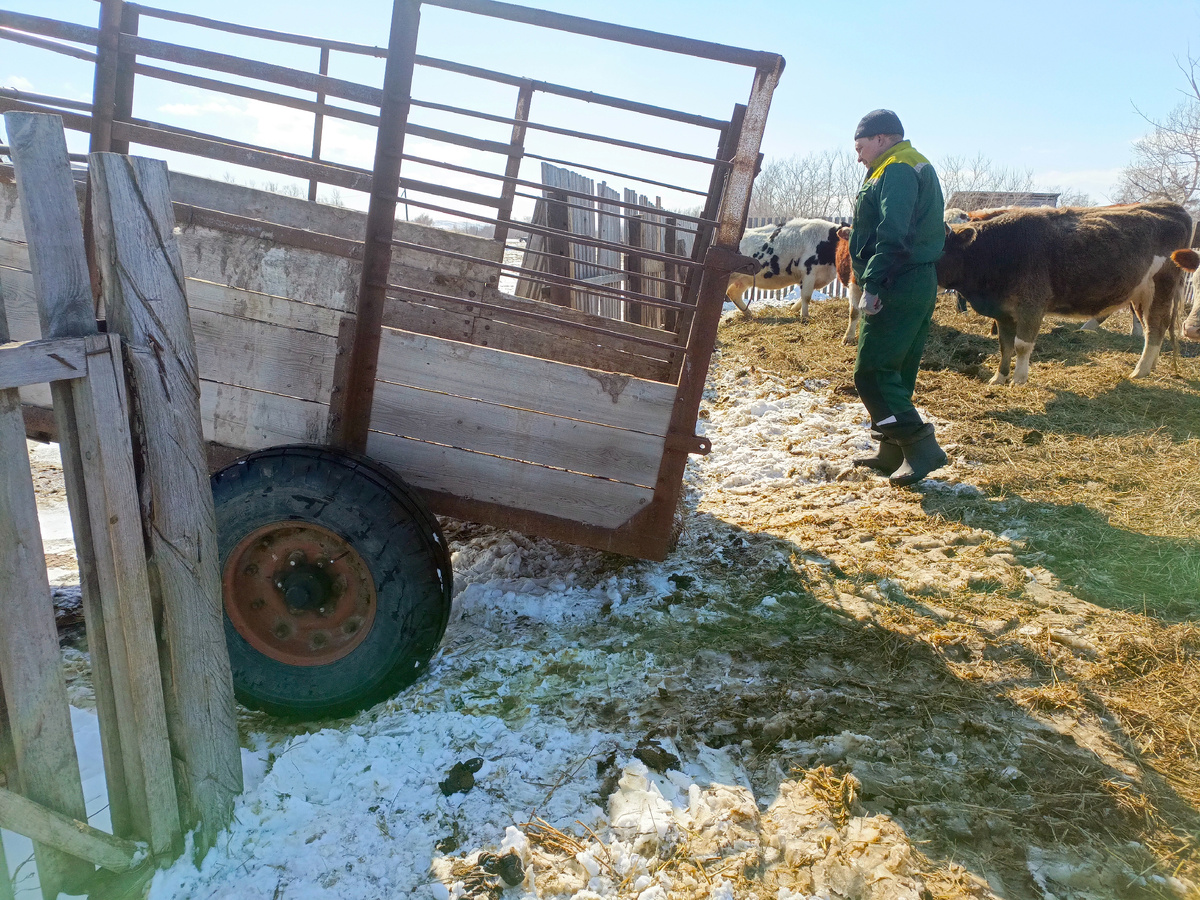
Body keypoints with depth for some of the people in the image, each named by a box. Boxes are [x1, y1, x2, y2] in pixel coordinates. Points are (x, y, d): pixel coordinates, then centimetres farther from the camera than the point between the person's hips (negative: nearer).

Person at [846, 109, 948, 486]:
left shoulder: (896, 171, -10)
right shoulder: (918, 168, 23)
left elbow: (892, 236, -23)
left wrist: (871, 285, -24)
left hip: (898, 287, -11)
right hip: (920, 285, 11)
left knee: (871, 372, -10)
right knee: (896, 371, 13)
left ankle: (920, 446, -13)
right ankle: (893, 452, 19)